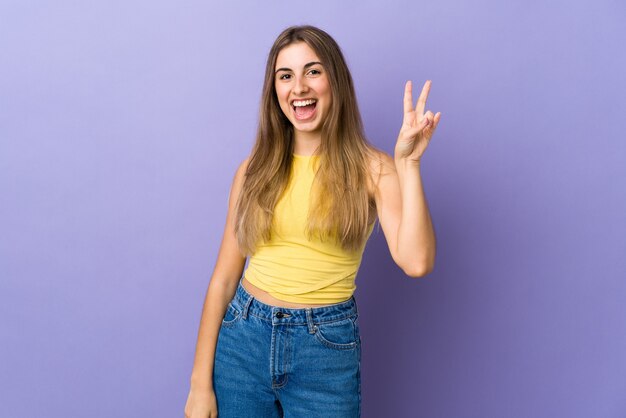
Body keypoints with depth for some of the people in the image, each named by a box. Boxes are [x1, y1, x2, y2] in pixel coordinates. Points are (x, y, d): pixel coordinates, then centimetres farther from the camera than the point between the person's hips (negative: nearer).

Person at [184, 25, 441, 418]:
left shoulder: (371, 168, -5)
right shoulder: (256, 168, 1)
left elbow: (416, 262, -19)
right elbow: (225, 276, 1)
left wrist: (408, 163, -20)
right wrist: (200, 384, 0)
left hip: (327, 348, -1)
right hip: (243, 339, 2)